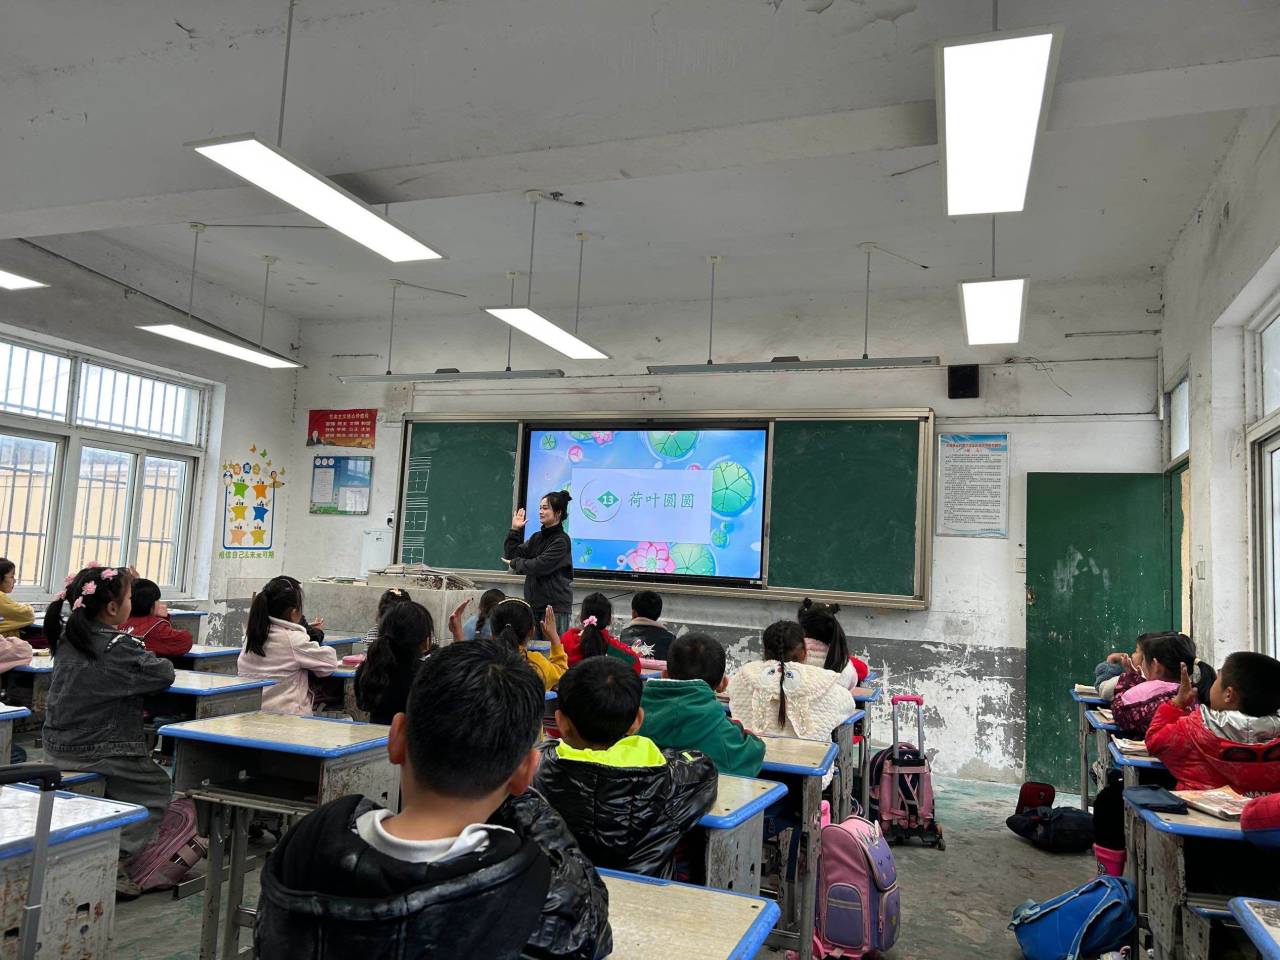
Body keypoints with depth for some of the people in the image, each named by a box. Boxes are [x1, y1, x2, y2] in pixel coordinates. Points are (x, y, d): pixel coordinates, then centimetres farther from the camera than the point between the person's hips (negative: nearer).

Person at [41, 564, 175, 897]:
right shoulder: (119, 647, -22)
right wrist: (154, 661, 4)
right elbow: (164, 674, -17)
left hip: (58, 745, 8)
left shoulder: (66, 638, 2)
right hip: (96, 751, -8)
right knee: (157, 789, 10)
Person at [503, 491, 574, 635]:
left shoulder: (561, 540, -10)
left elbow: (539, 566, -17)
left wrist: (515, 563, -2)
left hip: (555, 607, -7)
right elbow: (511, 555, 12)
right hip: (534, 604, 7)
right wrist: (515, 530, 3)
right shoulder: (537, 538, 14)